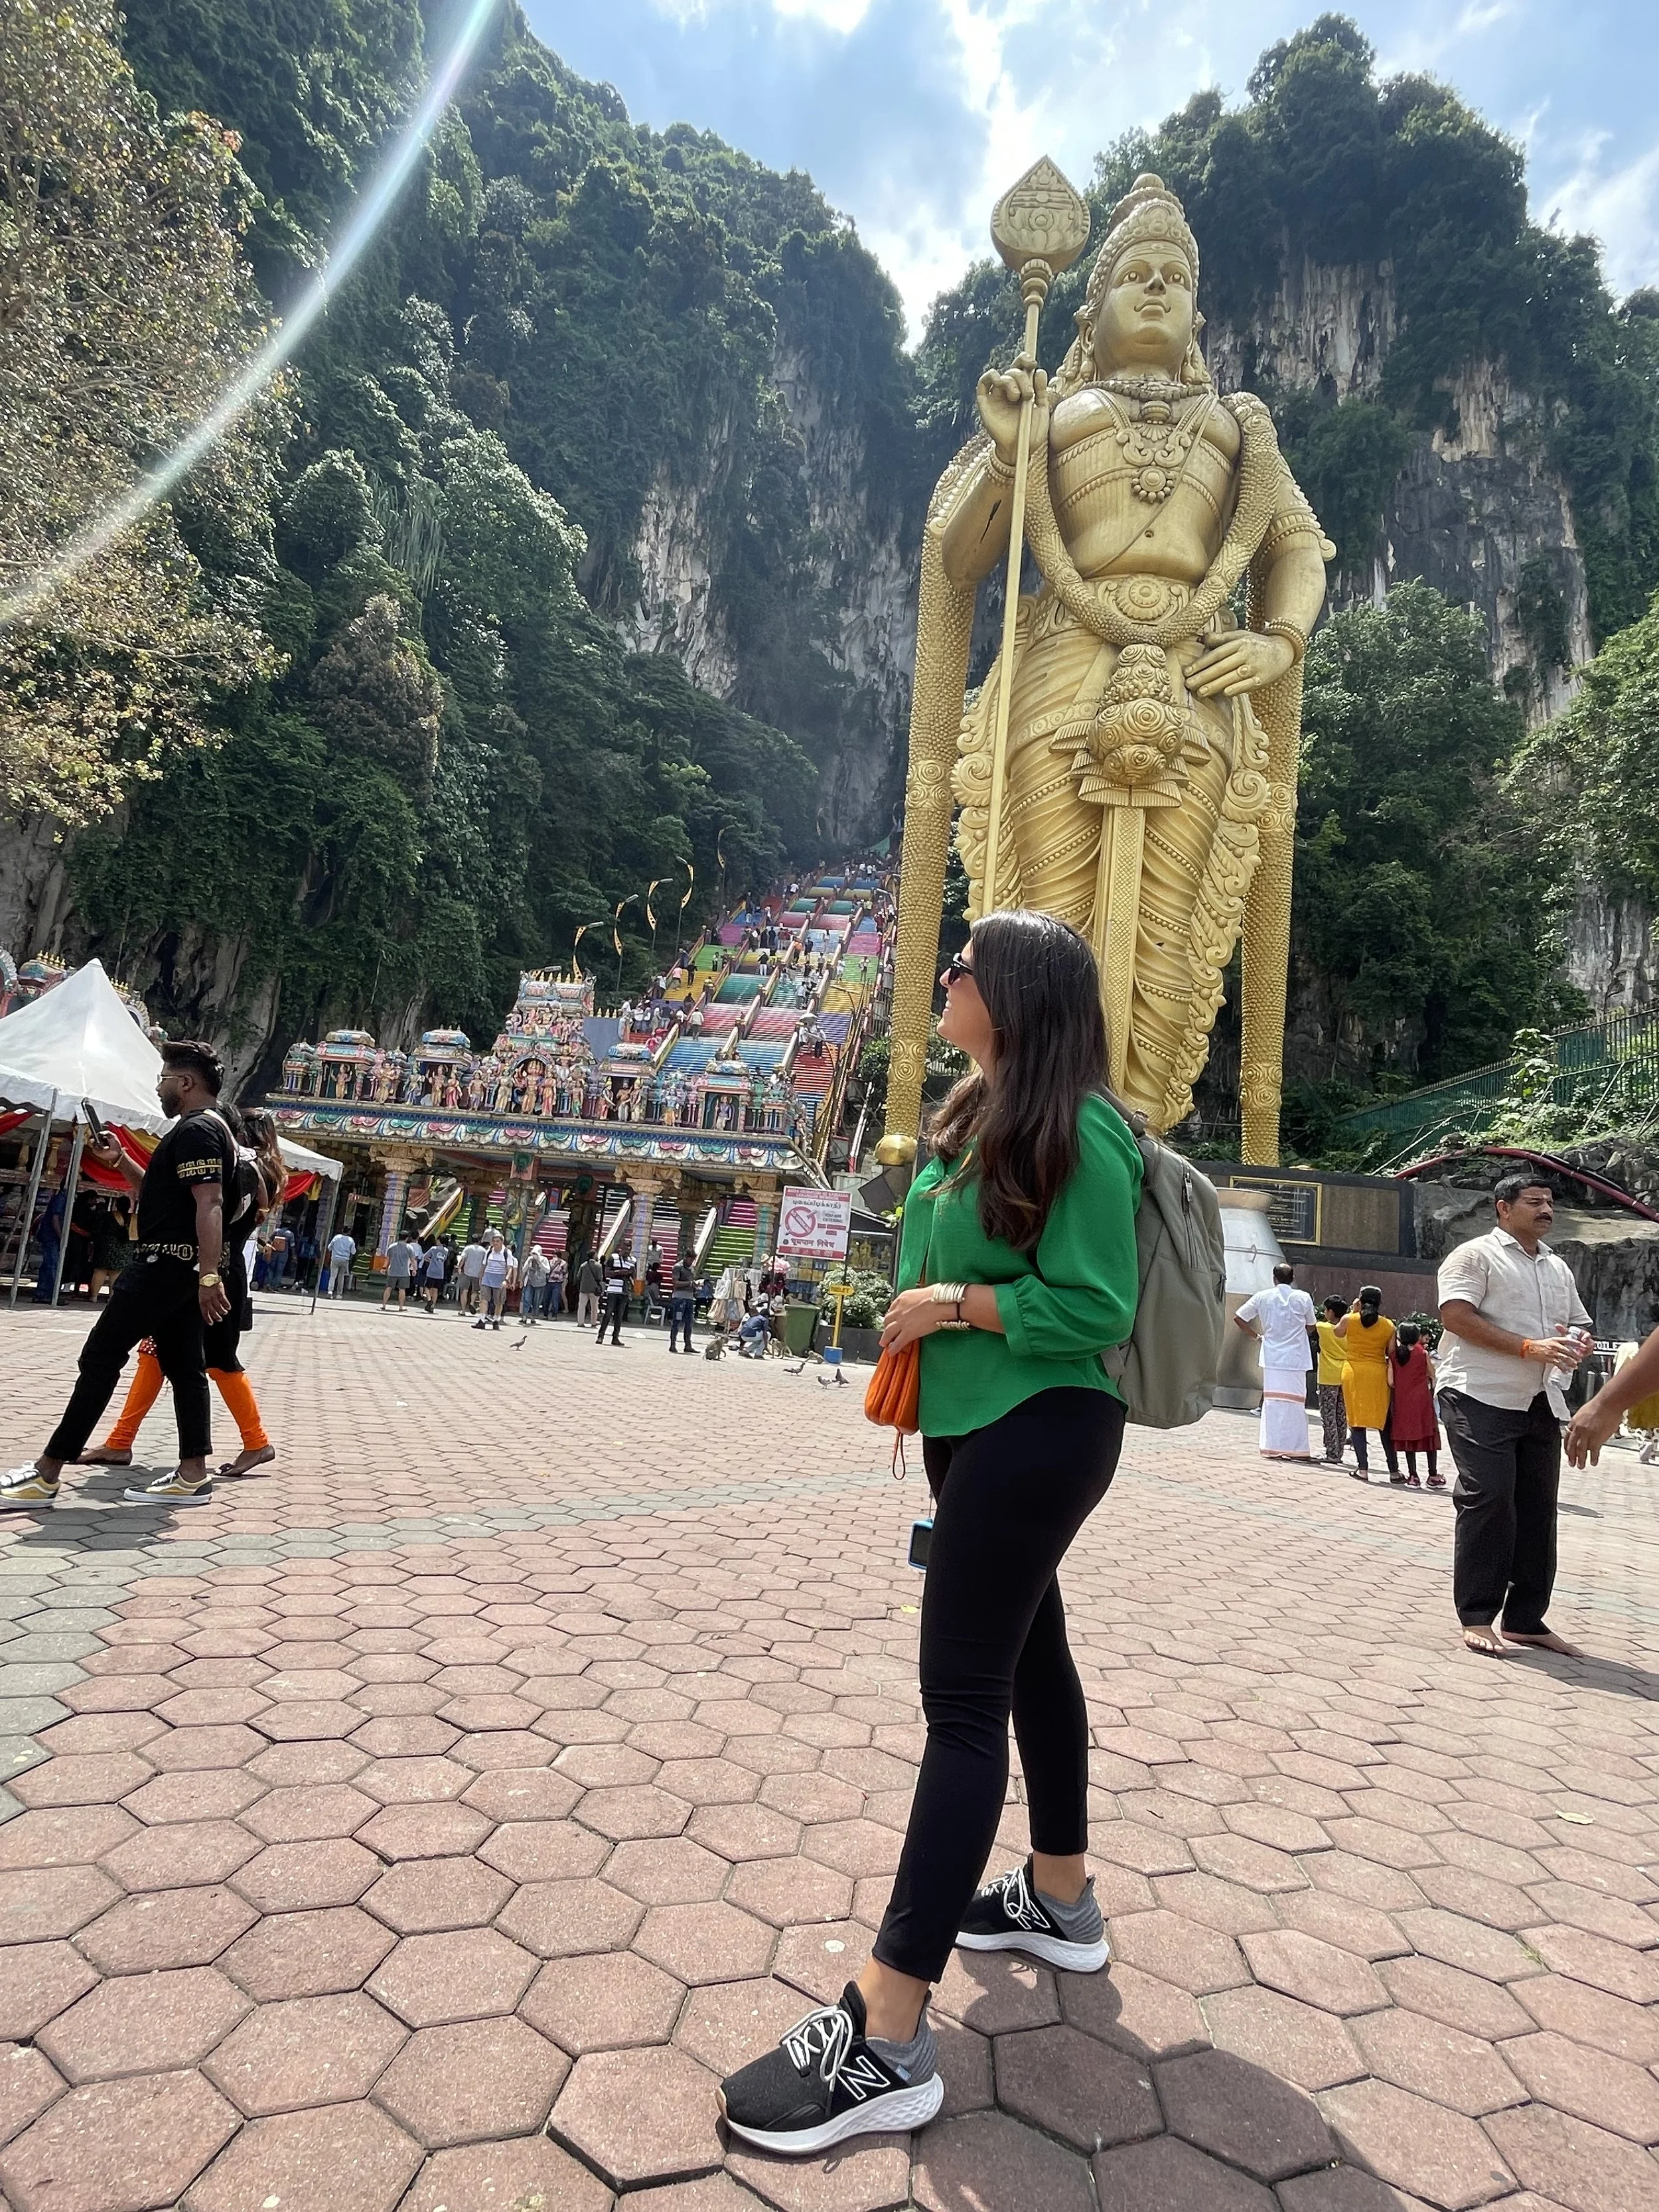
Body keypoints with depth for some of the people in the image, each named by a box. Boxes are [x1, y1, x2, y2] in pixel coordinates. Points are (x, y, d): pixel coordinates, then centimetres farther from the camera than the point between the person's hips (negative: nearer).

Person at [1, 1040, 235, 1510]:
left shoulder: (195, 1131, -15)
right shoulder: (206, 1130, 19)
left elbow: (210, 1205, -26)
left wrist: (209, 1276, -32)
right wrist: (120, 1161, 18)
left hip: (164, 1264, -10)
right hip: (183, 1268, 10)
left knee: (100, 1360, -6)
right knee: (183, 1365, 8)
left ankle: (44, 1477, -1)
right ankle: (193, 1476, 8)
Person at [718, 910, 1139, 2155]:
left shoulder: (1077, 1130, -18)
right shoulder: (983, 1116, 10)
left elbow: (1097, 1308, -22)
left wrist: (952, 1305, -19)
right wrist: (917, 1345, 9)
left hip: (1037, 1435, -10)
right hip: (976, 1428, 10)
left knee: (962, 1699, -8)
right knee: (1027, 1650, 20)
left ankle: (888, 2041, 1)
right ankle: (1061, 1901, 39)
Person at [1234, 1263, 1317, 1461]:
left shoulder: (1263, 1297, 0)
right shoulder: (1303, 1298, -3)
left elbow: (1238, 1318, 2)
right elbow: (1312, 1326, 10)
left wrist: (1255, 1334, 15)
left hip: (1272, 1359, 1)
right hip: (1295, 1360, -1)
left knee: (1272, 1402, 5)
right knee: (1295, 1403, 3)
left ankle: (1272, 1447, 4)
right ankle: (1296, 1448, 3)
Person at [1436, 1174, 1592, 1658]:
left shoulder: (1559, 1268, 19)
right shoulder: (1475, 1255, -4)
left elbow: (1581, 1326, 26)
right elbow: (1456, 1316, -15)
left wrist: (1580, 1344, 0)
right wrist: (1529, 1348, -21)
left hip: (1541, 1403, 8)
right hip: (1481, 1398, -7)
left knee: (1538, 1508, 7)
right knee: (1487, 1501, -10)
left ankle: (1526, 1619, 16)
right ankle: (1477, 1618, -2)